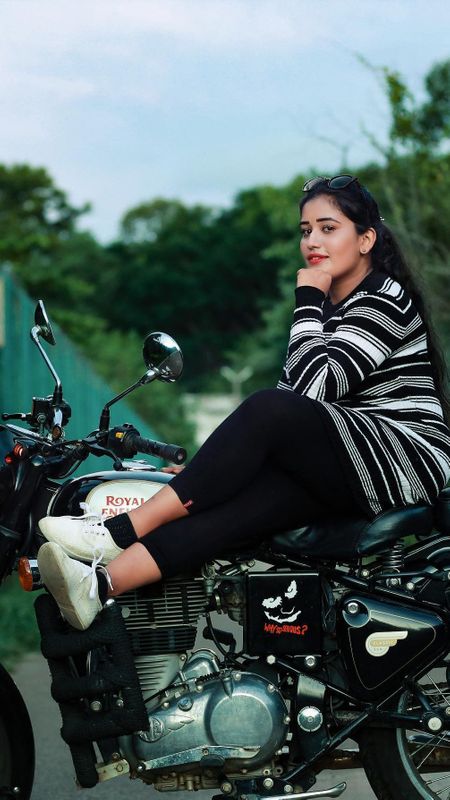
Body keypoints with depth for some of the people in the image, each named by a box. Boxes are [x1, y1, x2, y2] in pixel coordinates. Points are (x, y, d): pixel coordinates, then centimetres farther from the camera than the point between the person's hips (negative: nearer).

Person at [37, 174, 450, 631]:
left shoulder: (385, 300, -7)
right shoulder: (330, 306, 22)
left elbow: (313, 387, -19)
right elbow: (295, 388, 18)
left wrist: (308, 301, -10)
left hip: (406, 461, -7)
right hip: (341, 472, 7)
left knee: (268, 412, -29)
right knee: (245, 496, -23)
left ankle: (120, 531, -30)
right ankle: (101, 583, -45)